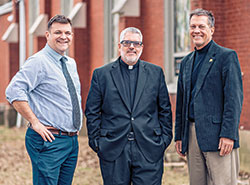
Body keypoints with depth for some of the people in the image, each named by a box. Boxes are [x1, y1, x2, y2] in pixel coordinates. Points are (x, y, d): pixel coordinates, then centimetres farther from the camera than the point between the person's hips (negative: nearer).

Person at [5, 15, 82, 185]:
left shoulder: (71, 64, 16)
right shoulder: (39, 61, -10)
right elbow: (13, 91, -20)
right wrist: (35, 123, -20)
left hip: (72, 139, 8)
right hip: (49, 139, -8)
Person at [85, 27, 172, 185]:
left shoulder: (156, 72, 11)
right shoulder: (101, 74, 6)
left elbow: (165, 110, 12)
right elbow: (92, 112, 6)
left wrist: (165, 139, 5)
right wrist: (96, 142, 0)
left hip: (149, 149, 1)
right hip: (113, 151, 0)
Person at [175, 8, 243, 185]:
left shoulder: (227, 56, -2)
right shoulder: (186, 62, 19)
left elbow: (234, 98, -10)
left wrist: (228, 134, -17)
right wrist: (179, 136, 16)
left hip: (216, 135, -6)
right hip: (192, 135, 6)